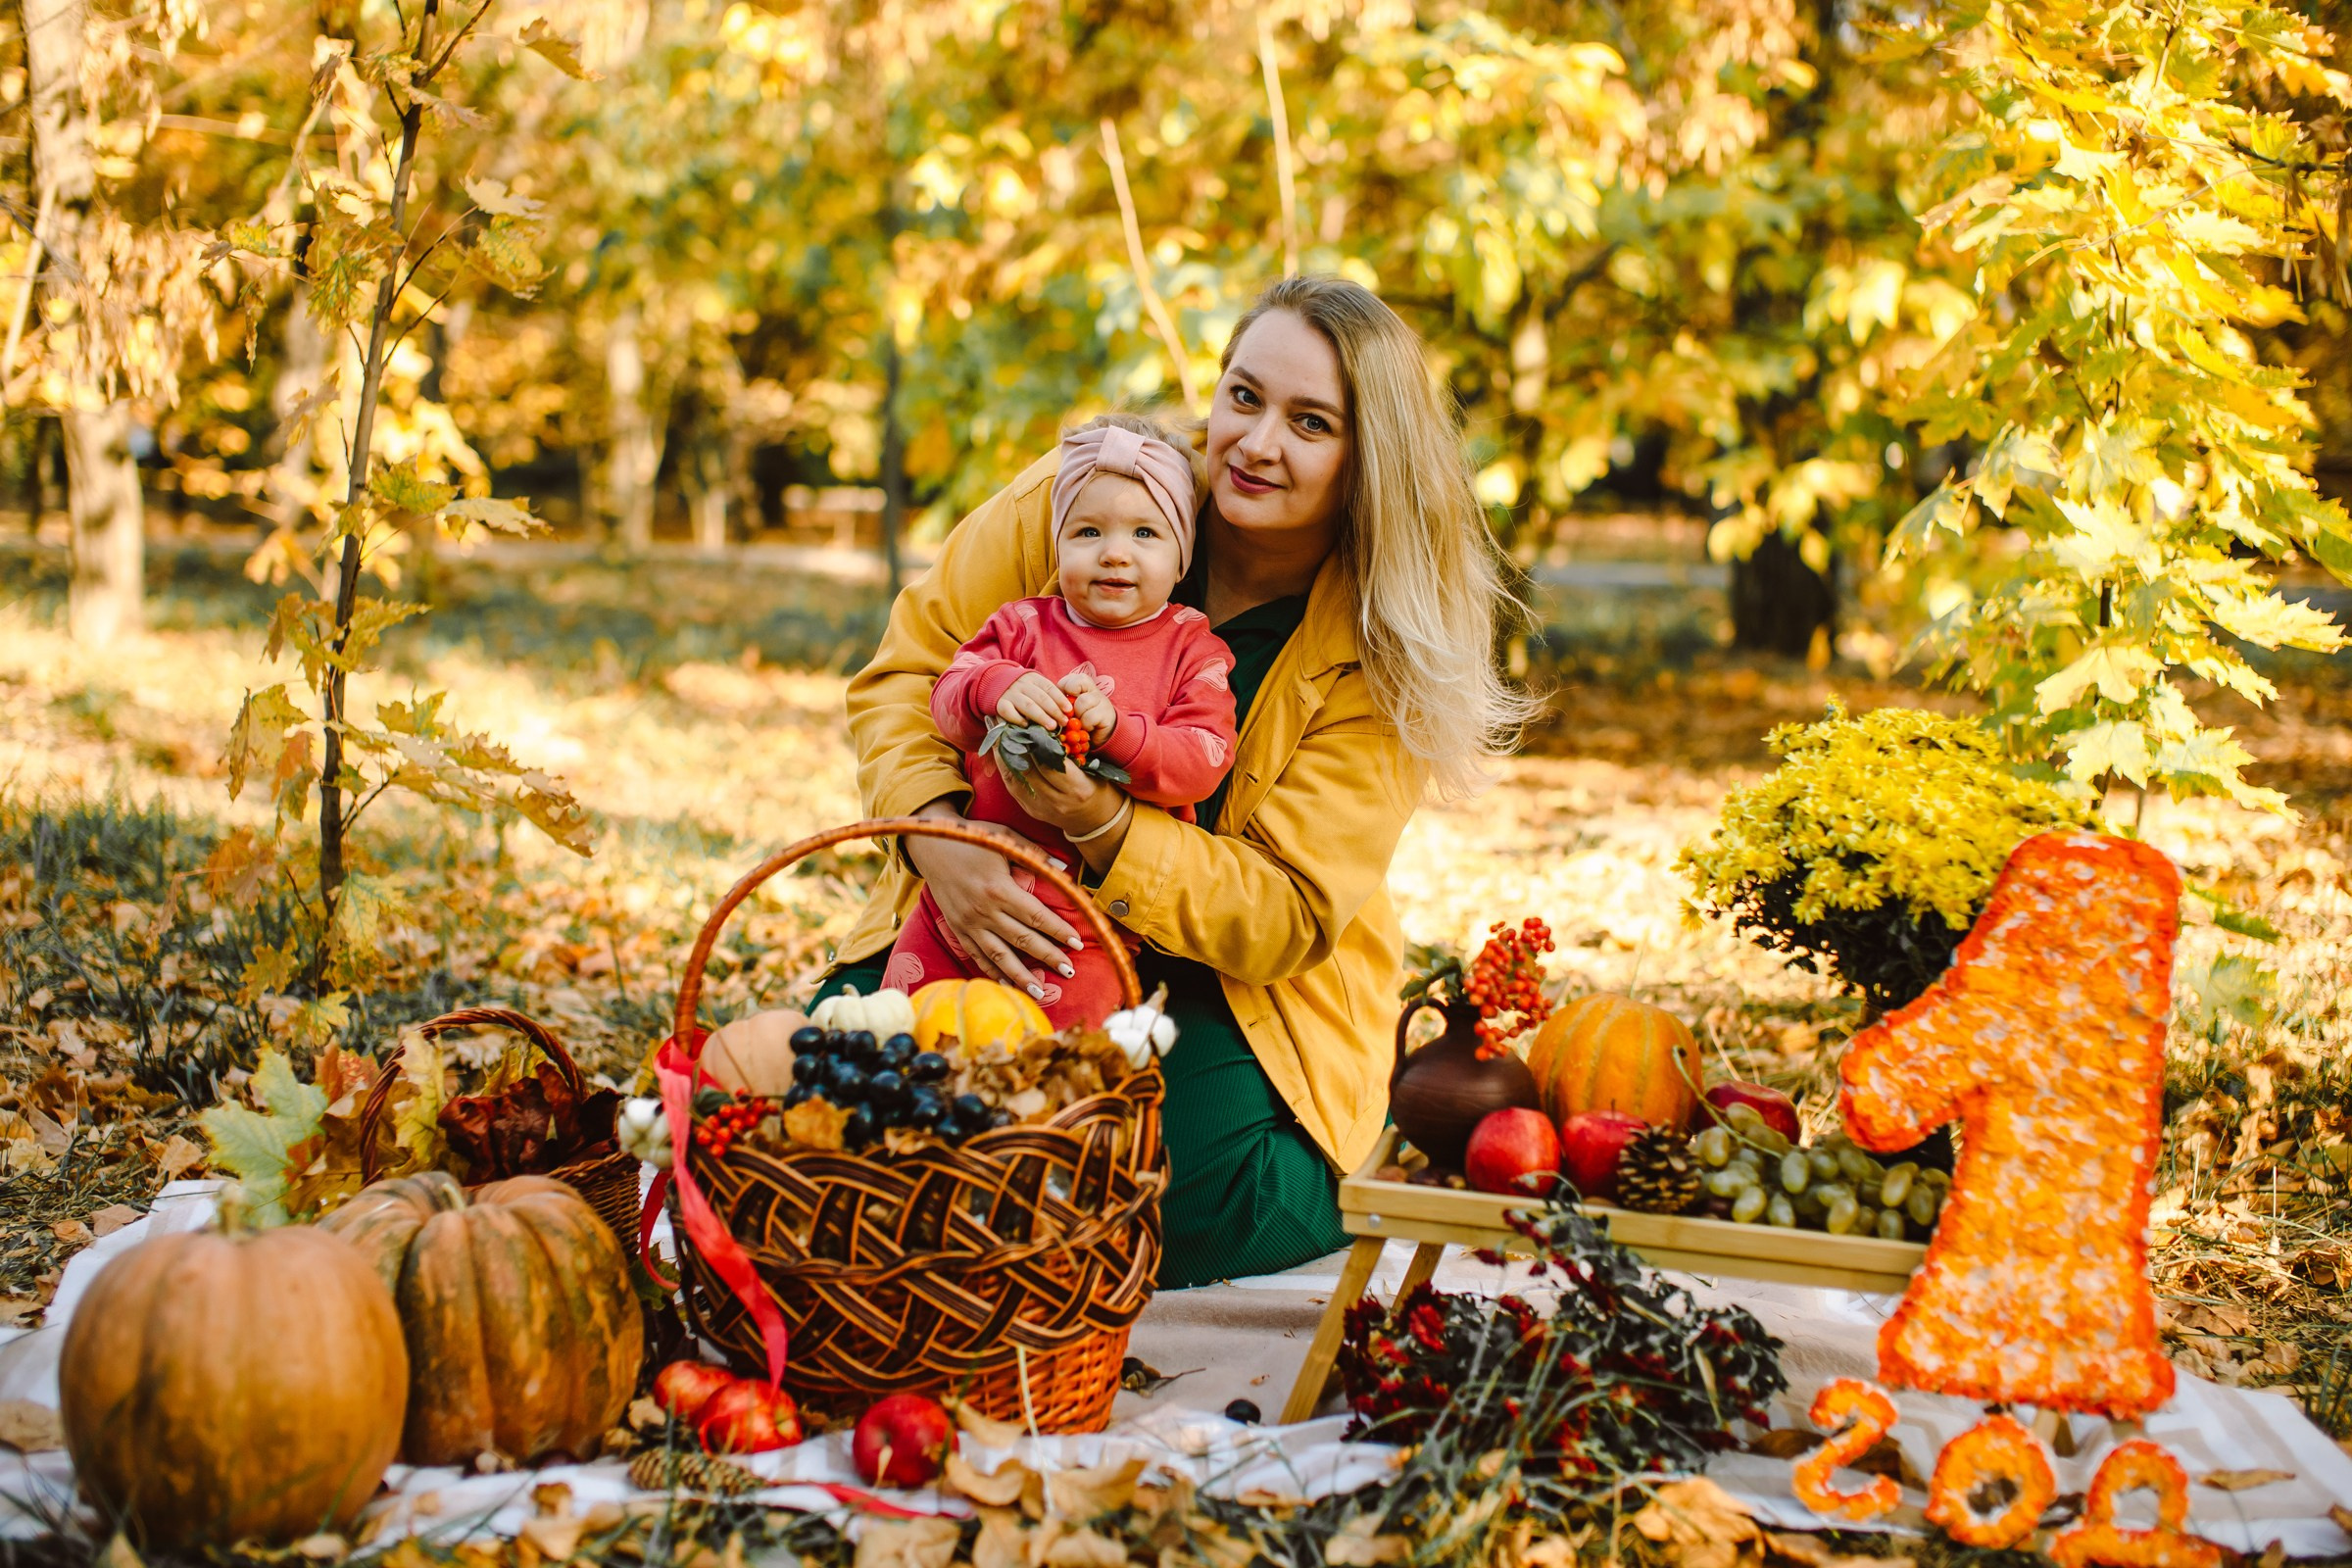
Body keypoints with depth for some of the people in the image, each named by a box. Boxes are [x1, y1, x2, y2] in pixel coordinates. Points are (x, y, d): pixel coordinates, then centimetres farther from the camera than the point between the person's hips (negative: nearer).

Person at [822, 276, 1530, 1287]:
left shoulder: (1378, 655, -14)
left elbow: (1287, 914, -17)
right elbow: (906, 670, -5)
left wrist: (1104, 826, -34)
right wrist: (941, 840, -26)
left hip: (1235, 990, -2)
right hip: (1009, 928, 2)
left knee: (1190, 1210, -27)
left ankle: (1328, 1206, 11)